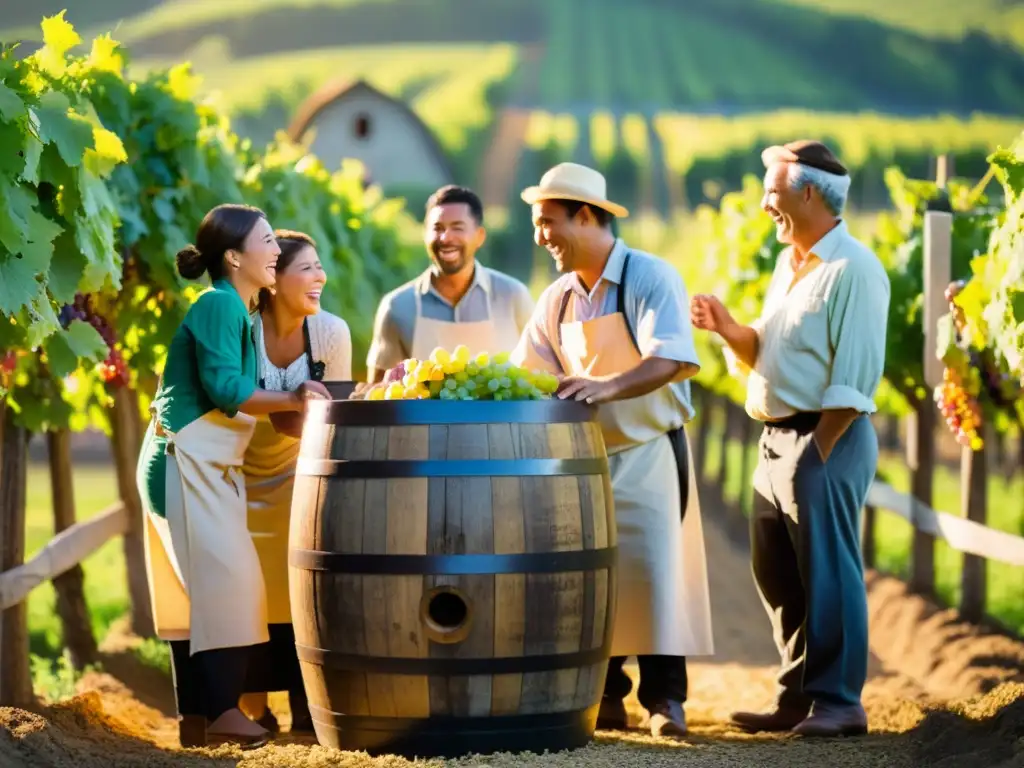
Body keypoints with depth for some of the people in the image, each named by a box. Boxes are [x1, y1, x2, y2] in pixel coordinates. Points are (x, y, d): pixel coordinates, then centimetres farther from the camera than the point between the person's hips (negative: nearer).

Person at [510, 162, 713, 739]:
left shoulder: (651, 278, -13)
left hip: (647, 453, -6)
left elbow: (673, 360, -27)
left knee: (652, 573, -7)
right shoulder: (557, 300, 7)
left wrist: (608, 386, -41)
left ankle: (664, 698, 0)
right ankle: (605, 696, 13)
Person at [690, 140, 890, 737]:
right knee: (778, 576, 12)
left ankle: (839, 702, 1)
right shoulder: (789, 265, 16)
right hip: (777, 440, 9)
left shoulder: (852, 269, -12)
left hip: (827, 440, -9)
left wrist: (818, 452, -17)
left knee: (827, 574, -5)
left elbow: (854, 379, -17)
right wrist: (729, 329, 2)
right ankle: (798, 698, 19)